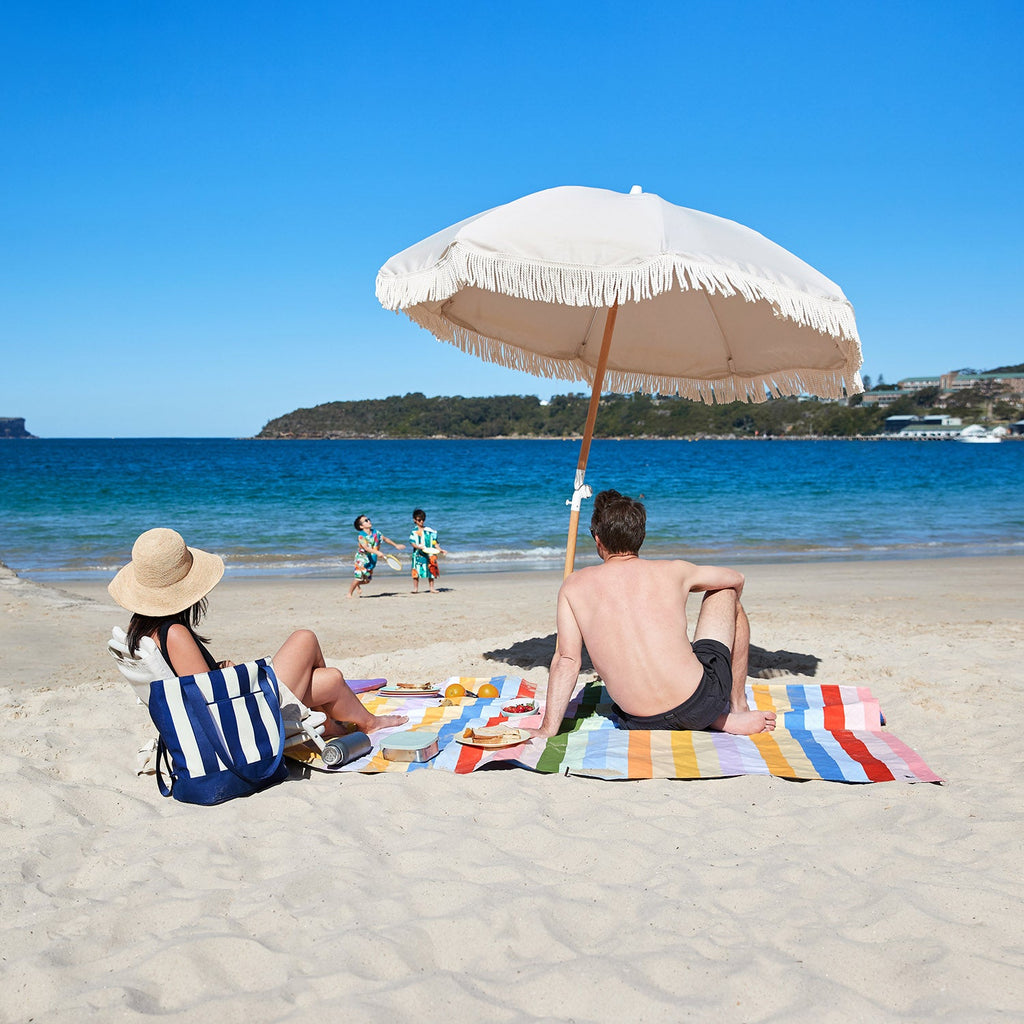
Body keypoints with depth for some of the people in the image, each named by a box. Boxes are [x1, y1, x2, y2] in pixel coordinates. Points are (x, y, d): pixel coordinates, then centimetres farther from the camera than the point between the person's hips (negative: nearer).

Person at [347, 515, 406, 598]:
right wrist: (377, 552, -47)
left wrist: (396, 545, 23)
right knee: (358, 577, -10)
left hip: (372, 560, 6)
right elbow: (366, 548, -34)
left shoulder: (376, 533, 0)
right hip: (362, 559, -6)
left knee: (367, 580, 9)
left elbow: (385, 539, 16)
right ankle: (350, 593, 9)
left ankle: (357, 585, 40)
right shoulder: (361, 536, -20)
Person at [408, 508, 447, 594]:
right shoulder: (414, 531, 1)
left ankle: (431, 588, 11)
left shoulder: (429, 531, 7)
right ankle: (415, 588, 8)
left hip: (429, 554, 2)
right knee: (416, 571, -2)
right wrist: (419, 547, -22)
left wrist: (440, 550, -4)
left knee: (431, 570, 3)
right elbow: (412, 543, -6)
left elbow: (434, 542, 7)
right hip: (418, 555, -2)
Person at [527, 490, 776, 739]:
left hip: (643, 725, 1)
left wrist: (548, 729, -2)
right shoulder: (672, 572, 3)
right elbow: (736, 579, 21)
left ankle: (718, 719, 17)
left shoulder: (574, 587, 3)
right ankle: (738, 708, 27)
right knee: (725, 594, 24)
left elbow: (567, 659, -5)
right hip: (701, 705, 0)